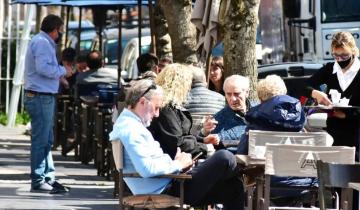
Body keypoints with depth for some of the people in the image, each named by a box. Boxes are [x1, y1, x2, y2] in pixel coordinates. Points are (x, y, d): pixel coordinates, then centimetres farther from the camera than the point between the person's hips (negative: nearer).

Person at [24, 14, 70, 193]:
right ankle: (38, 181, -6)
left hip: (43, 97, 11)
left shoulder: (42, 42, 19)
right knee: (40, 140, -8)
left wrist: (59, 74, 13)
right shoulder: (42, 43, -14)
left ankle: (48, 178, 19)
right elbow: (43, 68, -25)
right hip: (41, 97, -11)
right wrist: (63, 70, -12)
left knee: (47, 141, 14)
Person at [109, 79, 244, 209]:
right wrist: (178, 164, -15)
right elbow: (146, 169, -29)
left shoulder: (126, 123, 16)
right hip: (167, 189, -11)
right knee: (225, 158, -12)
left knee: (232, 187, 11)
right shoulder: (131, 130, -19)